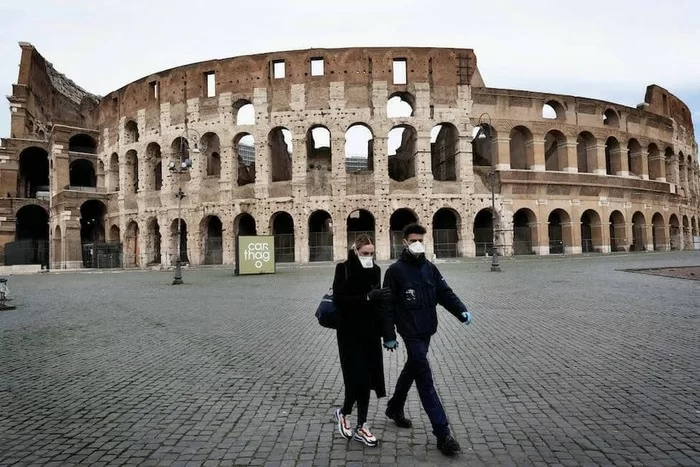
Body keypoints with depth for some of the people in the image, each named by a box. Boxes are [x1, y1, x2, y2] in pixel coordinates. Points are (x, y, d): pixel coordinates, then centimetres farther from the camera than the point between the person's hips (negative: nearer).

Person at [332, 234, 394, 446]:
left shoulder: (375, 270, 4)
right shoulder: (343, 269, -10)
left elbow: (379, 303, 7)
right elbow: (339, 301, -17)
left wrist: (388, 333, 1)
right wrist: (366, 297, -28)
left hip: (371, 331, 5)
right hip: (350, 333, -5)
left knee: (368, 378, 8)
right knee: (357, 378, -5)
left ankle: (361, 426, 21)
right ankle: (343, 412, 24)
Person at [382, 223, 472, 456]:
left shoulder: (430, 268, 7)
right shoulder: (395, 271, -10)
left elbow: (444, 293, 4)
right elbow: (388, 305, -8)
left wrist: (461, 311, -14)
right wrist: (388, 335, -8)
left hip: (427, 330, 7)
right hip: (410, 332, -6)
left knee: (412, 370, 21)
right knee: (425, 378, -7)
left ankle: (394, 408, 43)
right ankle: (443, 434, -3)